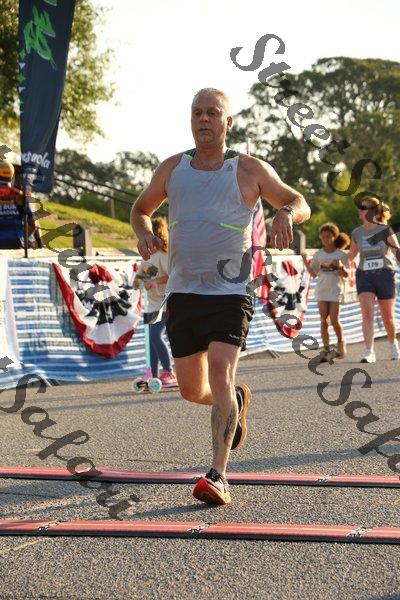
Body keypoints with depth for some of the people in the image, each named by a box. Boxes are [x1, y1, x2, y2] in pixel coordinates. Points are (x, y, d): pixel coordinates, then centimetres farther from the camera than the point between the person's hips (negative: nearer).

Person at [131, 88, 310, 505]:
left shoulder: (250, 170, 2)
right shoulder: (172, 169, 9)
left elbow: (300, 203, 12)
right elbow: (141, 208, 25)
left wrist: (287, 213, -13)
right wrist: (144, 234, 2)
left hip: (230, 294, -4)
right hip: (182, 293, 4)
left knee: (220, 373, -21)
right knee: (191, 390, 8)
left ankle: (218, 476, -21)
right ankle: (235, 402, 42)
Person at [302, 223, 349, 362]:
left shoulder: (341, 254, 0)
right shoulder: (318, 254, 7)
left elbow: (346, 275, 1)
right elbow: (314, 274, 8)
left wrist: (341, 266, -20)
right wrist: (306, 263, -7)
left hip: (336, 290, -2)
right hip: (321, 291, 2)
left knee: (334, 320, -6)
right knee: (324, 321, -2)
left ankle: (341, 342, 20)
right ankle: (326, 349, 0)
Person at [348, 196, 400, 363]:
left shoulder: (385, 230, -5)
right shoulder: (356, 233, 6)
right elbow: (351, 255, 19)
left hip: (384, 275, -2)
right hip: (364, 276, 2)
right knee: (367, 313, -18)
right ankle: (369, 352, -22)